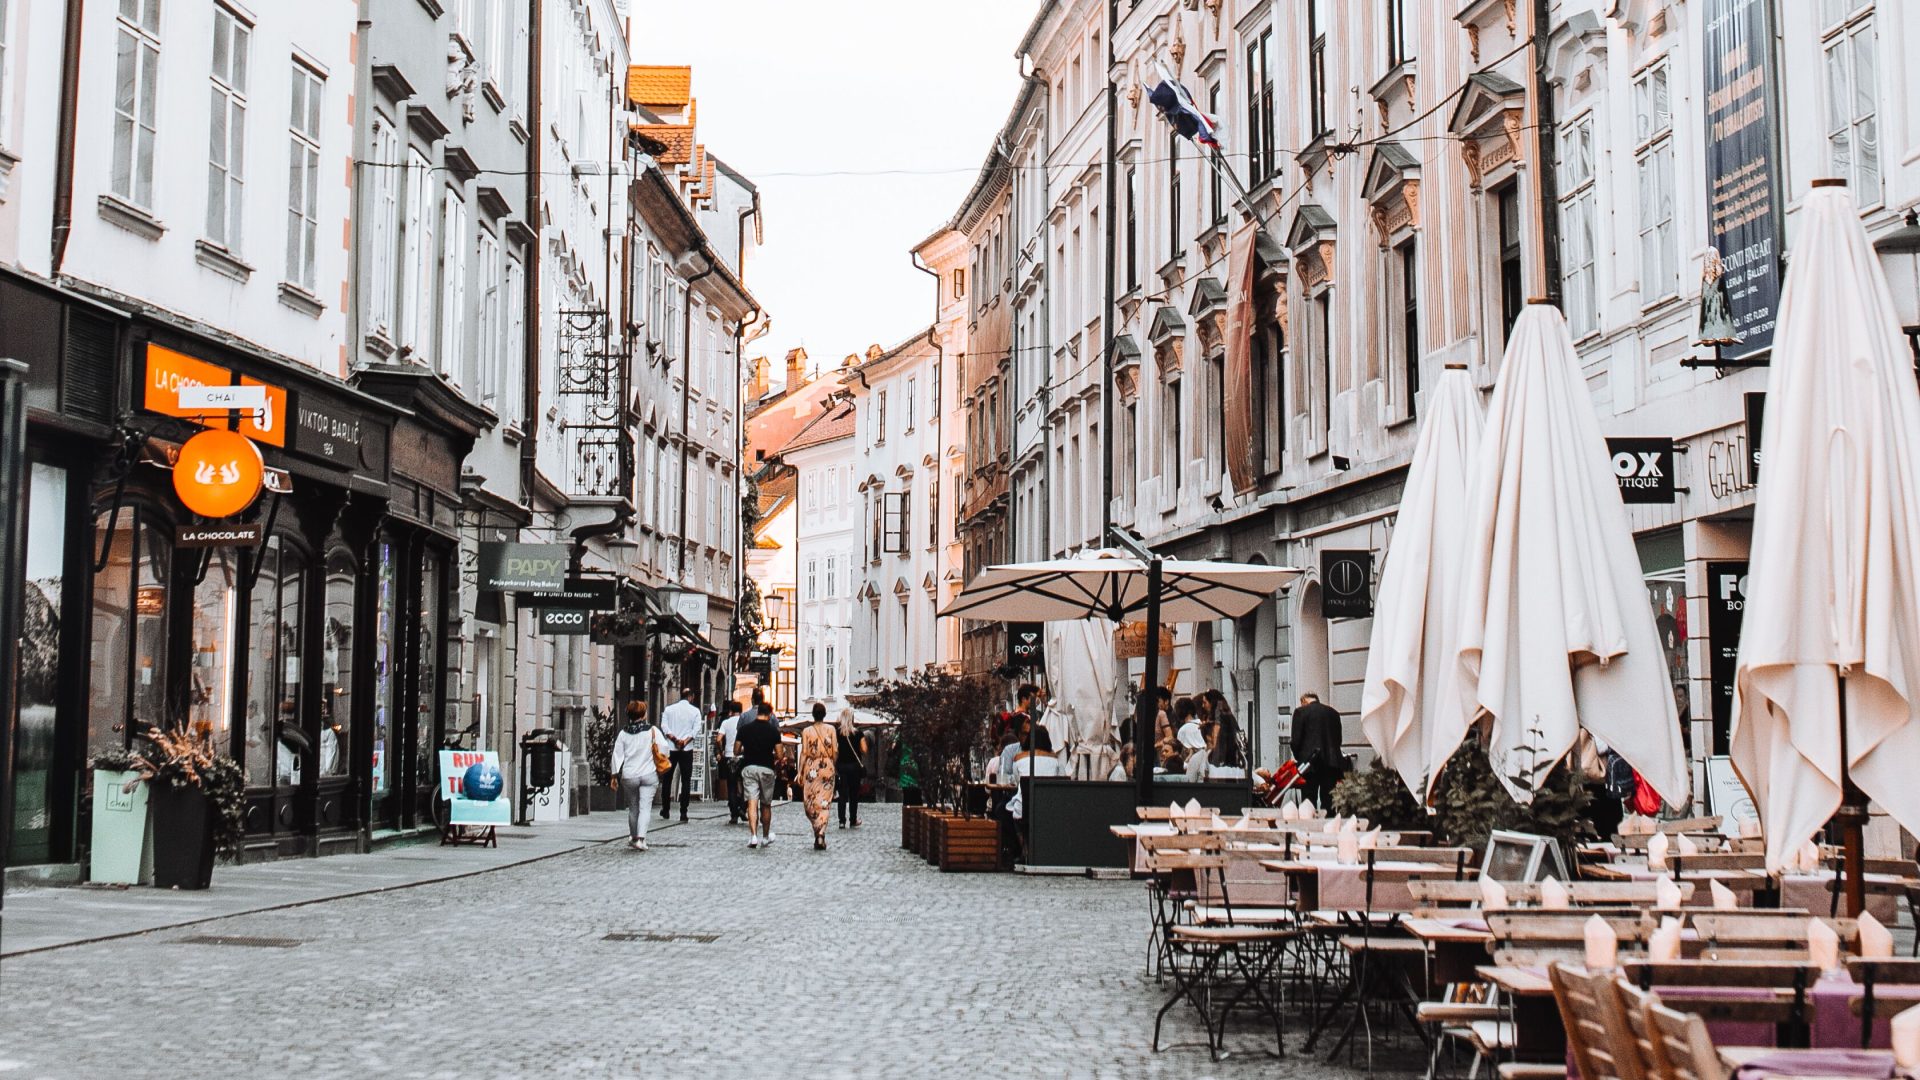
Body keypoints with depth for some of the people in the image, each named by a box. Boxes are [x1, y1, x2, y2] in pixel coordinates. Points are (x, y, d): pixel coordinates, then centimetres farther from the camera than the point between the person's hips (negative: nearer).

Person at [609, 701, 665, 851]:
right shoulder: (653, 730, -5)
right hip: (648, 774, -2)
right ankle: (640, 838, -18)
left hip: (629, 776, 2)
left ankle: (633, 837, 28)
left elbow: (617, 754, 2)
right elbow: (663, 747, -10)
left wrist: (615, 774, 8)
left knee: (633, 808, 17)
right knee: (645, 807, -3)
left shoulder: (623, 733, 1)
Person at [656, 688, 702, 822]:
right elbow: (696, 729, -9)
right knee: (686, 781, 1)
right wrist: (685, 741, -15)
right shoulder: (695, 711, 2)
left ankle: (665, 810, 21)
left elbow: (664, 726, -4)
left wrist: (674, 739, -11)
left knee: (667, 779, 15)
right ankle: (683, 814, -5)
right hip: (687, 750, -2)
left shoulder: (668, 709, 8)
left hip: (670, 749, 2)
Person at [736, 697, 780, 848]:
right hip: (766, 768, 0)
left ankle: (753, 836, -22)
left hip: (748, 766, 0)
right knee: (766, 805, 14)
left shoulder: (744, 728, 2)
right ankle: (766, 837, 25)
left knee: (752, 803, -6)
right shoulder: (773, 730, -1)